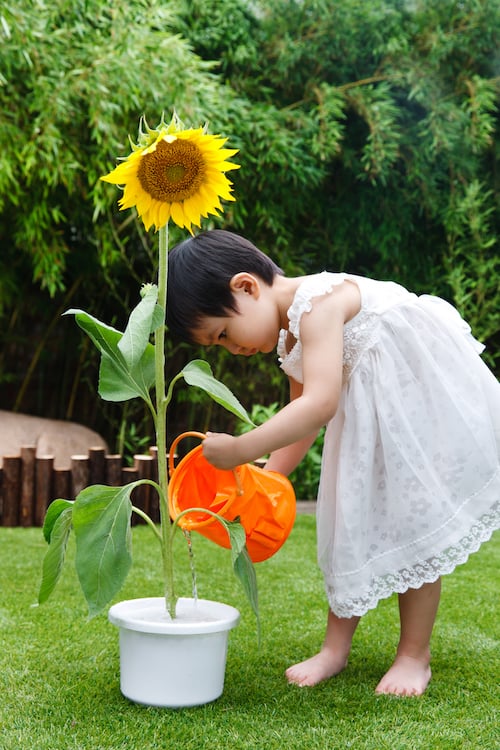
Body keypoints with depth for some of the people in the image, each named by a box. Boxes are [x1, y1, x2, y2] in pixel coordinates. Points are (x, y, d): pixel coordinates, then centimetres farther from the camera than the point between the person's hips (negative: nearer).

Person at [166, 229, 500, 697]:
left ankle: (414, 655, 9)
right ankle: (336, 646, 16)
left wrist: (240, 450, -32)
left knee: (415, 518, -4)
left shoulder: (319, 303, -27)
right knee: (354, 521, 7)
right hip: (372, 421, 9)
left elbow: (319, 404, -37)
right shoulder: (290, 344, 4)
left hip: (427, 394, -9)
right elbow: (301, 419, 12)